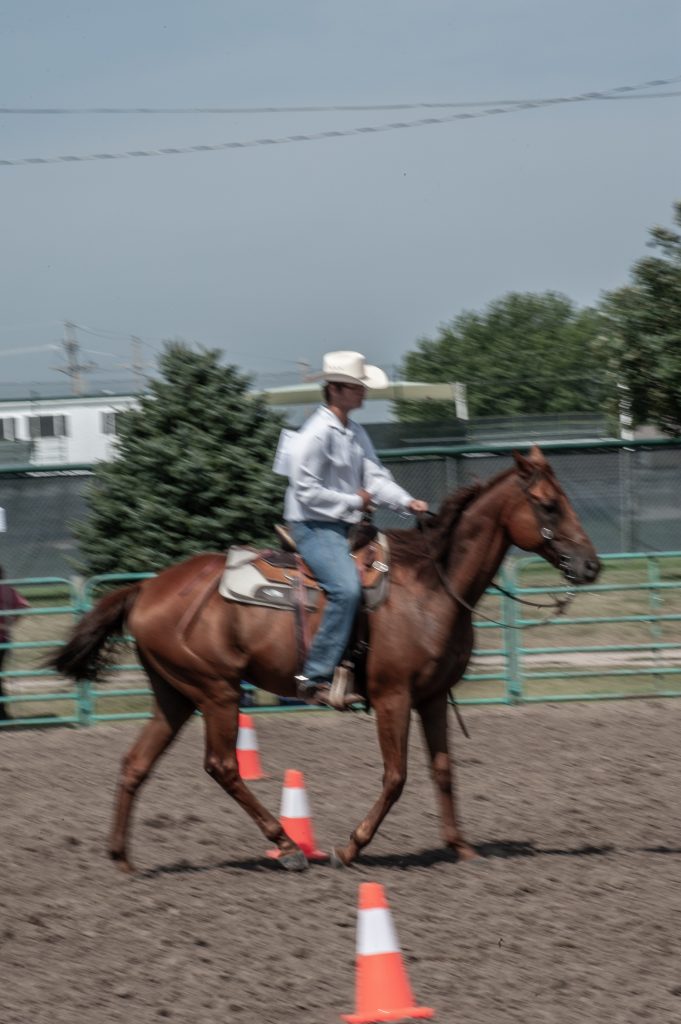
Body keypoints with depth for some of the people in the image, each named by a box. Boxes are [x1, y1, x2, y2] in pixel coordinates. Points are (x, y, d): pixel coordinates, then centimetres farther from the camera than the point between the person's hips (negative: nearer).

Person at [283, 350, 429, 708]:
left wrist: (406, 501, -7)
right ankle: (315, 677, -30)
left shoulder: (356, 434, 16)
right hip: (313, 527, -10)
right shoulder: (316, 433, -13)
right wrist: (354, 501, -12)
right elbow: (306, 490, -17)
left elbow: (376, 476, 10)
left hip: (346, 527, 10)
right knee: (346, 588, -30)